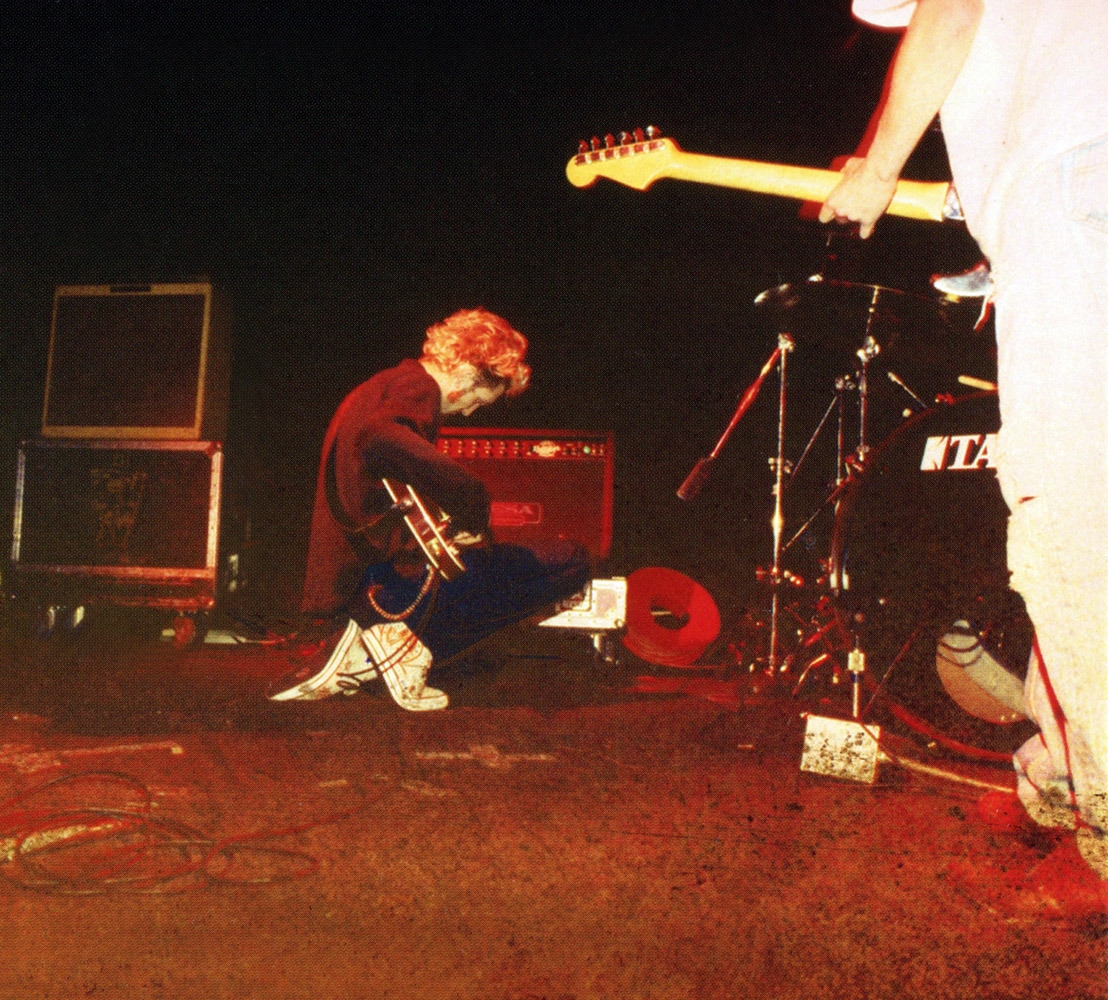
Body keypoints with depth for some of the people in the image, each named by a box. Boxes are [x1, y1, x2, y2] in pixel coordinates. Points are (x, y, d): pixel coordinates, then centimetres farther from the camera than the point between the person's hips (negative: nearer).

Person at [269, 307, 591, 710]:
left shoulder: (385, 383, 18)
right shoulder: (416, 386, -13)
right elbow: (381, 440, -36)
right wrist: (471, 499, -28)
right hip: (398, 569, -10)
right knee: (569, 560, -5)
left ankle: (359, 656, 13)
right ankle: (394, 632, -8)